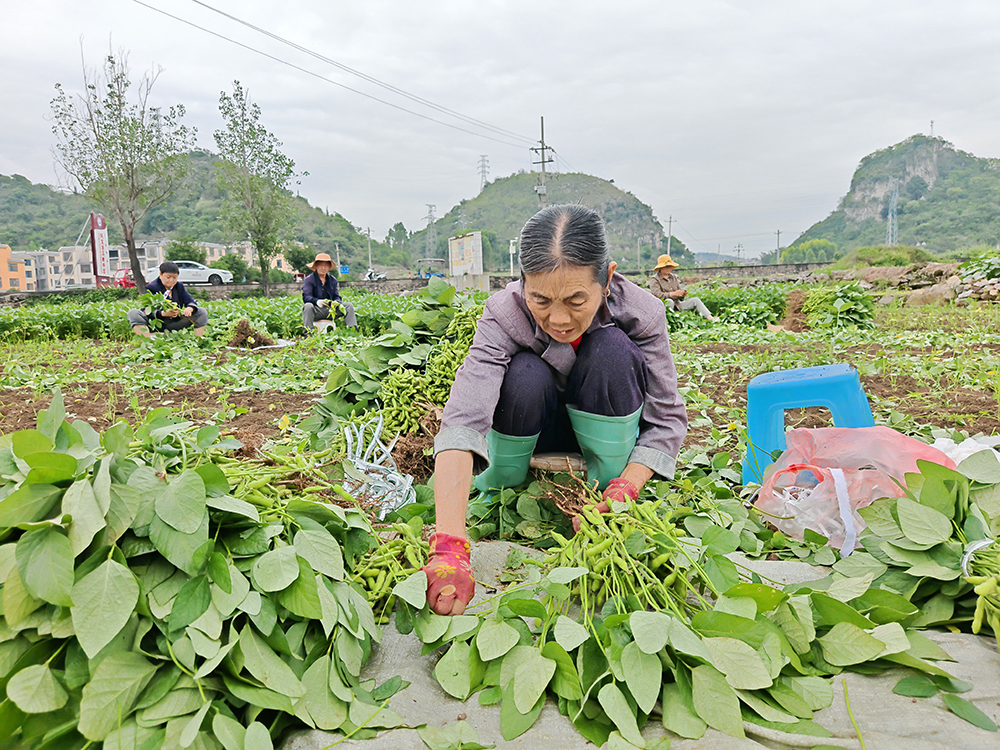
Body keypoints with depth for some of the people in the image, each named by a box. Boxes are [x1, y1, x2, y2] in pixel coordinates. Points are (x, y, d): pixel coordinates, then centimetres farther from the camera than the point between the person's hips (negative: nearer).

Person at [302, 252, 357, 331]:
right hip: (316, 311, -4)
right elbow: (306, 297, -12)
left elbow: (336, 296, 11)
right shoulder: (309, 280, 0)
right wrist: (317, 301, -34)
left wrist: (336, 302, -16)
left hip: (330, 310, 4)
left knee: (349, 305, -9)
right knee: (308, 306, -35)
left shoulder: (333, 280, 15)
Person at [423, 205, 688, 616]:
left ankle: (605, 489, -11)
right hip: (534, 431, 0)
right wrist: (449, 549, -56)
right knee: (525, 375, -35)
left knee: (612, 350, -30)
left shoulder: (640, 312, -26)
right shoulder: (504, 314, -31)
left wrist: (623, 492, -34)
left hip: (602, 430, 1)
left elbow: (668, 418, -17)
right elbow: (462, 421, -44)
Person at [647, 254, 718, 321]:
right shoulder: (654, 279, -2)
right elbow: (658, 295, -19)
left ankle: (710, 318, -17)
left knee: (695, 300, -7)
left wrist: (682, 294, -8)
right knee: (669, 301, -38)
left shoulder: (673, 277, 18)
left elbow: (680, 296, 16)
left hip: (677, 304, 7)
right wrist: (673, 294, -26)